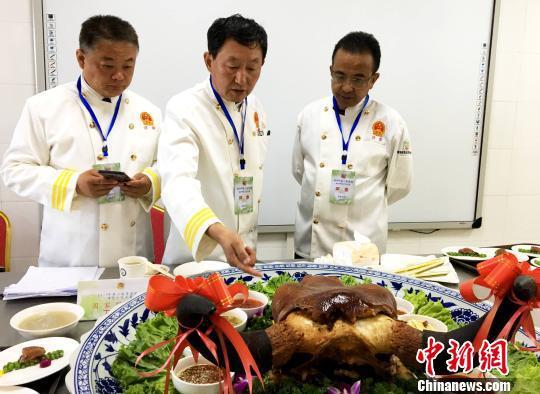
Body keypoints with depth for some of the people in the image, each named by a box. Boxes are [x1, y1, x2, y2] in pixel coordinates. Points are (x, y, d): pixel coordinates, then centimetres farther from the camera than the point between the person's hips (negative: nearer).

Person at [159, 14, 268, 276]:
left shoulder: (256, 110, 2)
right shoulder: (183, 109, -19)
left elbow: (251, 179, 8)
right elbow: (178, 182, -34)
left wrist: (248, 246, 6)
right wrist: (219, 232, -51)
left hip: (245, 254, 6)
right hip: (195, 255, -6)